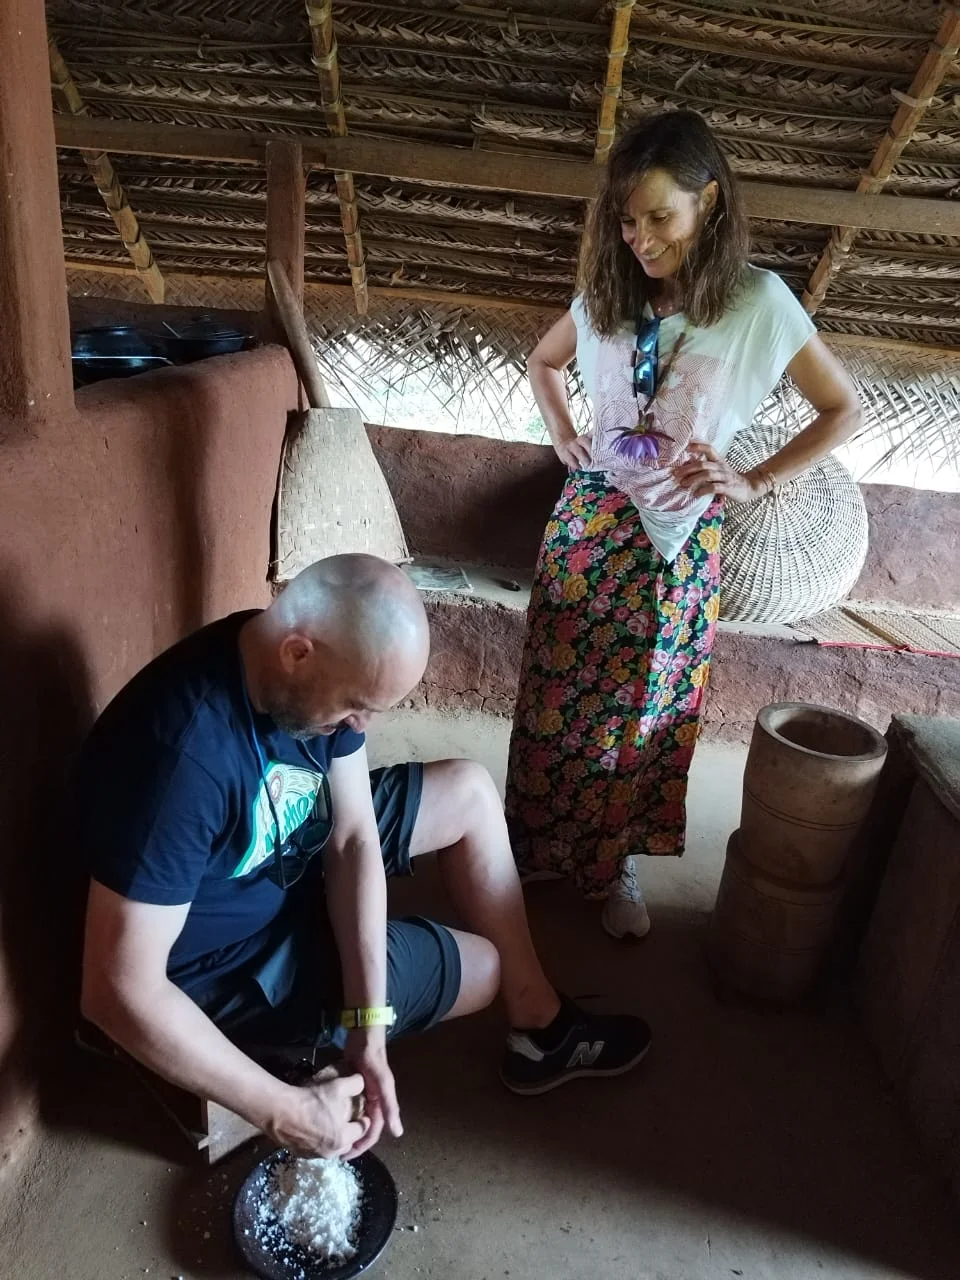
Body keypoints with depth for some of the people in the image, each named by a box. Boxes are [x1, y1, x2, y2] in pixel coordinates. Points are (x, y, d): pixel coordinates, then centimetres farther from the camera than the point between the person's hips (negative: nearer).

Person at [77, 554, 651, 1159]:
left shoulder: (314, 672, -15)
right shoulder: (183, 757, -38)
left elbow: (354, 836, -12)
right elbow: (120, 991, -33)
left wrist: (368, 1026, -18)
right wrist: (281, 1111, -29)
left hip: (290, 854, 7)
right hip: (228, 964, -7)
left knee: (471, 791, 6)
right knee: (481, 963, 1)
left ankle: (541, 1026, 19)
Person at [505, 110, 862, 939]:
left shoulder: (758, 302, -8)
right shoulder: (605, 294, 2)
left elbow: (844, 411, -1)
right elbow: (542, 362, 21)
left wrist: (754, 483, -10)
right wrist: (564, 440, 6)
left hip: (677, 540, -2)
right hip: (587, 520, 3)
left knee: (643, 710, 8)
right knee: (556, 692, 9)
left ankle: (613, 863, 28)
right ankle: (535, 846, 28)